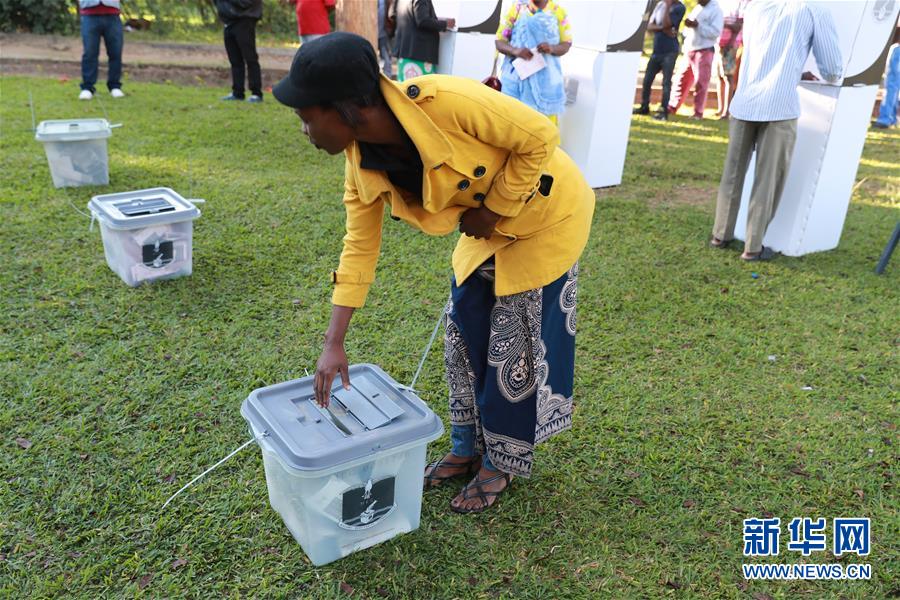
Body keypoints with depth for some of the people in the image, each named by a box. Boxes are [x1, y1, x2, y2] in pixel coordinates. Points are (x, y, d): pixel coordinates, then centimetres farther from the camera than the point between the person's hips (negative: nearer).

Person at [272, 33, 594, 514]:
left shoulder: (447, 102, -36)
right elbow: (359, 248, -6)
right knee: (463, 333, 10)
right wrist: (333, 345, -8)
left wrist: (493, 211, -19)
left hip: (544, 212, -6)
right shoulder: (362, 163, -13)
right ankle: (468, 449, 31)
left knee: (516, 346, 2)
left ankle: (502, 462, 23)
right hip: (486, 224, 6)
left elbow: (540, 138, -24)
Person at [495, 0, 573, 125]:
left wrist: (552, 48, -16)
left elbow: (566, 44, 8)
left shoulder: (559, 12, 7)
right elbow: (499, 41, 3)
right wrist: (515, 51, -19)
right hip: (517, 76, -1)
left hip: (546, 78, 1)